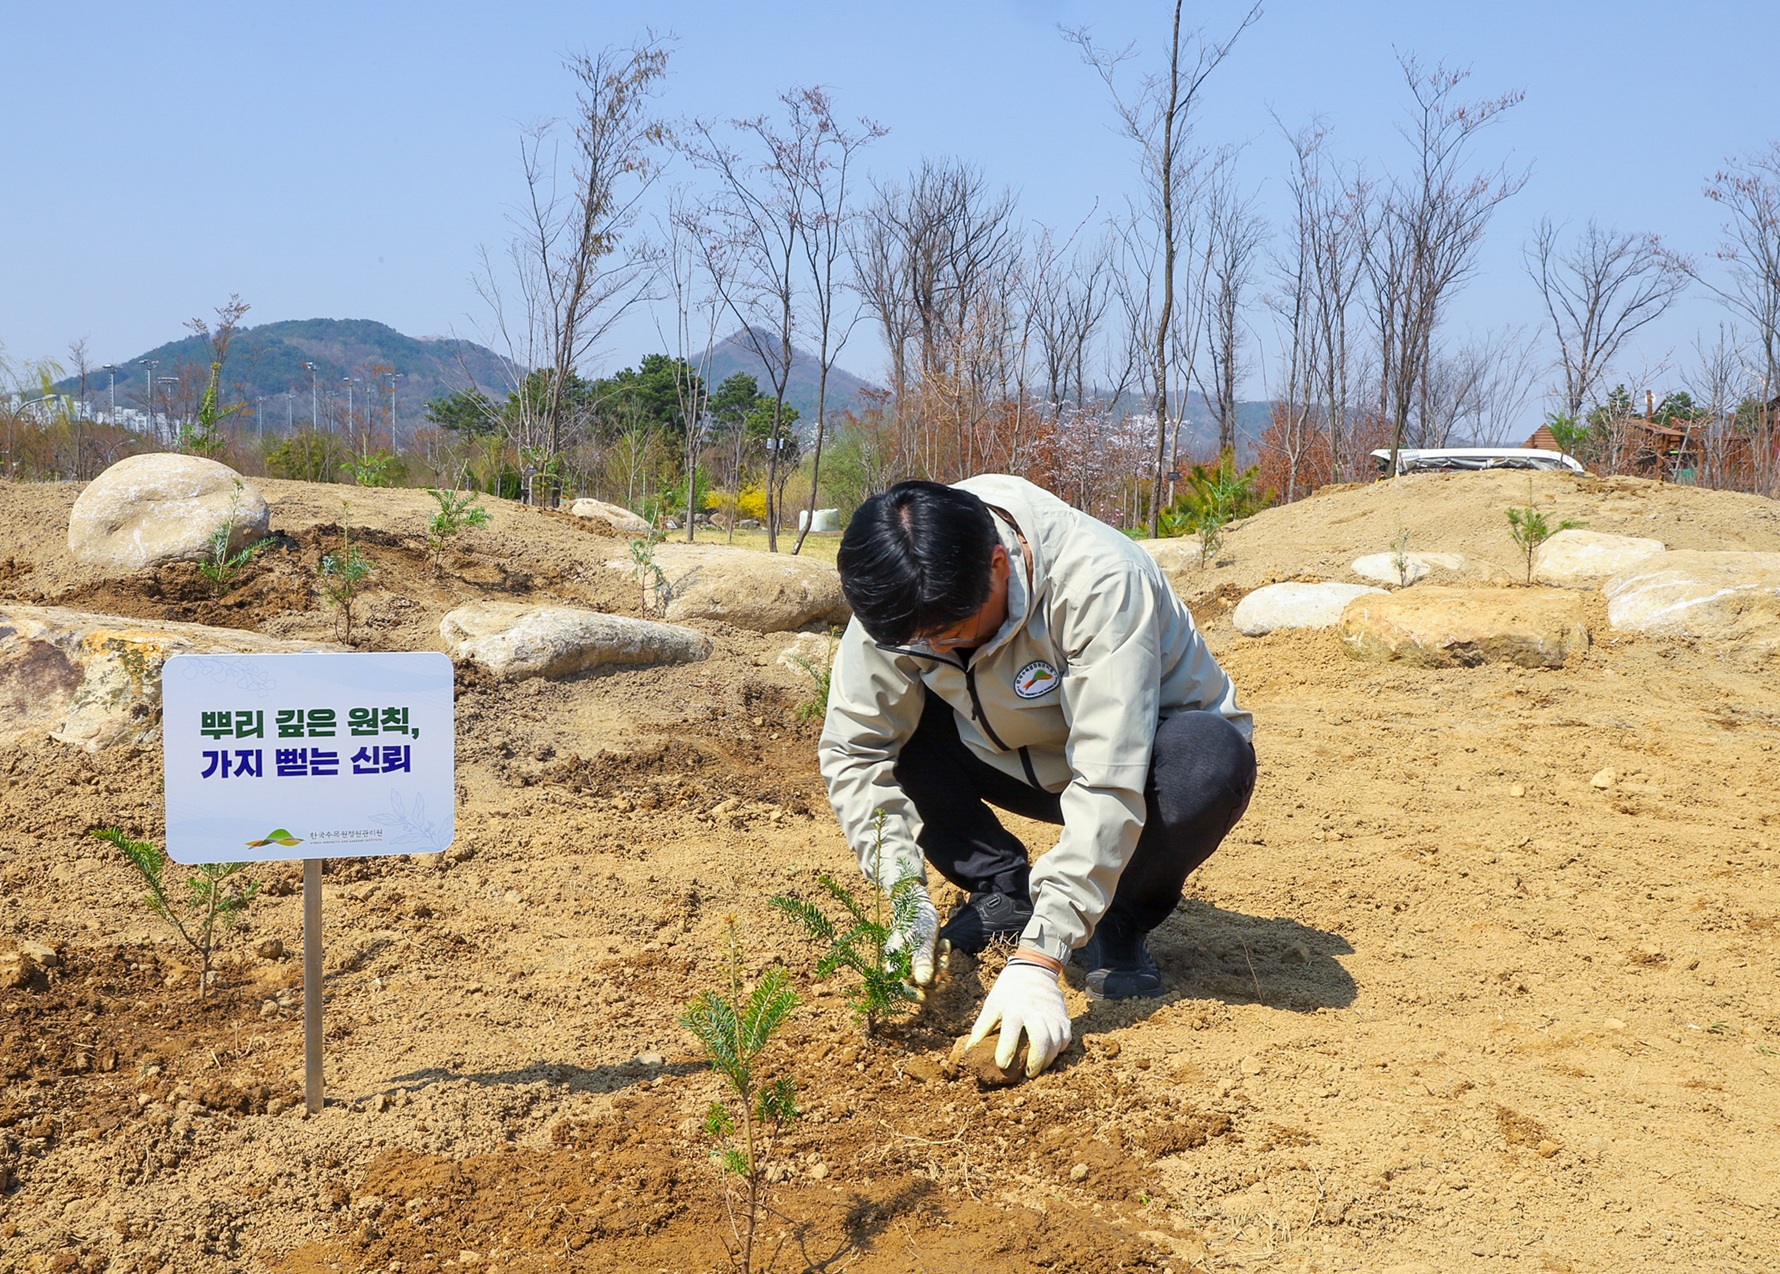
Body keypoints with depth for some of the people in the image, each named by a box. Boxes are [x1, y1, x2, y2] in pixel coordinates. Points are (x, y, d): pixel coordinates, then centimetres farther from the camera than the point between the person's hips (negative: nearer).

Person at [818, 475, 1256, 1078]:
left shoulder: (1100, 582, -37)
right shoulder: (904, 600, -21)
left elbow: (1108, 785, -41)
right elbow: (854, 749, -15)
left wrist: (1037, 959, -44)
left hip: (1143, 750, -4)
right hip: (1023, 759, 4)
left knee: (1213, 761, -37)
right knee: (887, 719, -18)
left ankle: (1119, 922, -8)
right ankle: (1003, 894, 0)